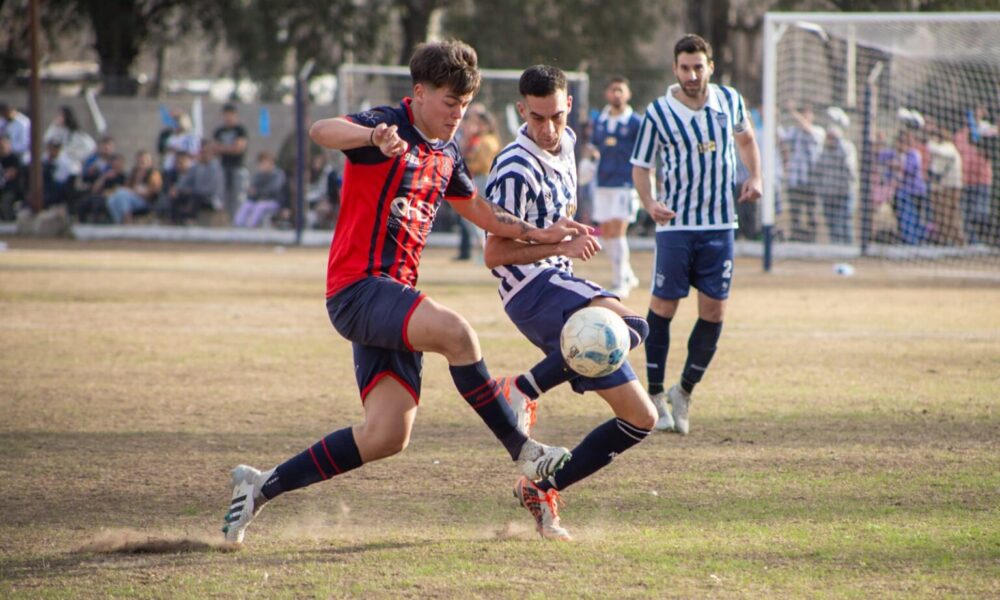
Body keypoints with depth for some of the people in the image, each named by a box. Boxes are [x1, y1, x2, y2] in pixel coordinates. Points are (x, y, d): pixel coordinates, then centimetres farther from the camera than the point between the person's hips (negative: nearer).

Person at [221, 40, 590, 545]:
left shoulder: (446, 155, 17)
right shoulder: (389, 128, -9)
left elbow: (481, 213, 32)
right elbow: (321, 131, -29)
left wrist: (539, 235, 20)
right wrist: (375, 136, -49)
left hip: (394, 297, 9)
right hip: (357, 286, -8)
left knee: (386, 436, -3)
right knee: (453, 330, -32)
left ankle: (262, 486, 10)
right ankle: (524, 452, -24)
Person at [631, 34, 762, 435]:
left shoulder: (730, 101, 2)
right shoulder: (658, 113, -7)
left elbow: (745, 138, 22)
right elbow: (640, 166, -1)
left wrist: (754, 177, 6)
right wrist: (649, 204, -19)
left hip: (720, 225, 3)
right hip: (675, 225, -3)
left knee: (713, 312, 0)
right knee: (663, 306, -4)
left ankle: (684, 393, 16)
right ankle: (655, 395, 8)